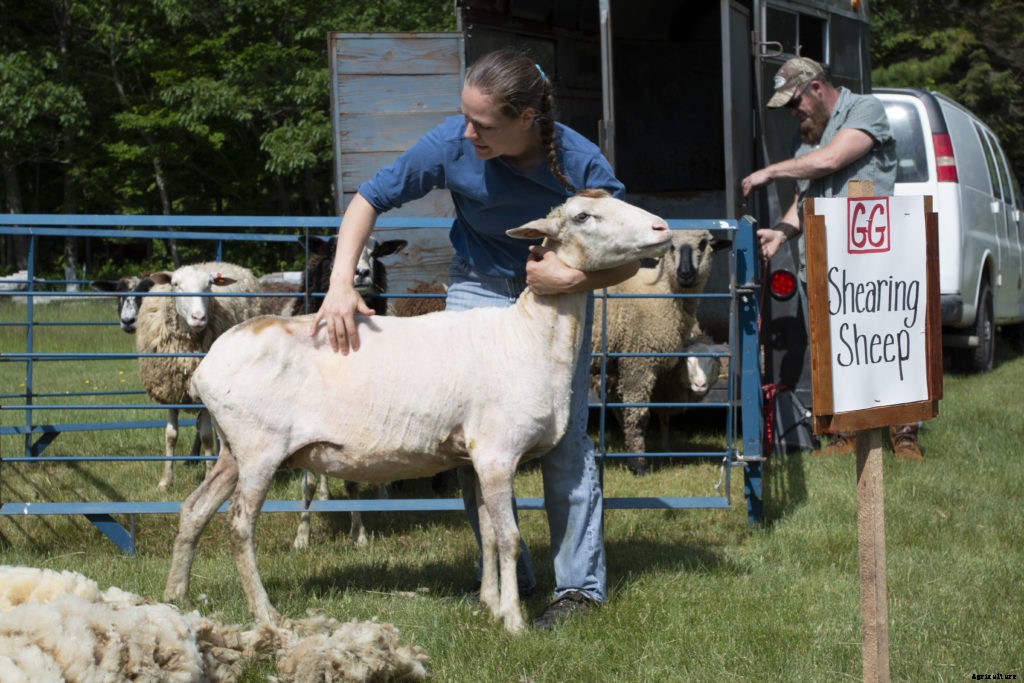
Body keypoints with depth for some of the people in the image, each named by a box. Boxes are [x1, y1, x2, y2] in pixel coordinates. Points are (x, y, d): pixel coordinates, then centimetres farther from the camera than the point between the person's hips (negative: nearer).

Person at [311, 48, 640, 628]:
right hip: (479, 287, 2)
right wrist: (341, 284, -22)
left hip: (559, 290, -2)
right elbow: (369, 199, -11)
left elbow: (626, 259, -16)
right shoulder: (452, 144, -25)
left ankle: (581, 585, -2)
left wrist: (575, 278, -36)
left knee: (564, 434, -10)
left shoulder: (582, 165, -29)